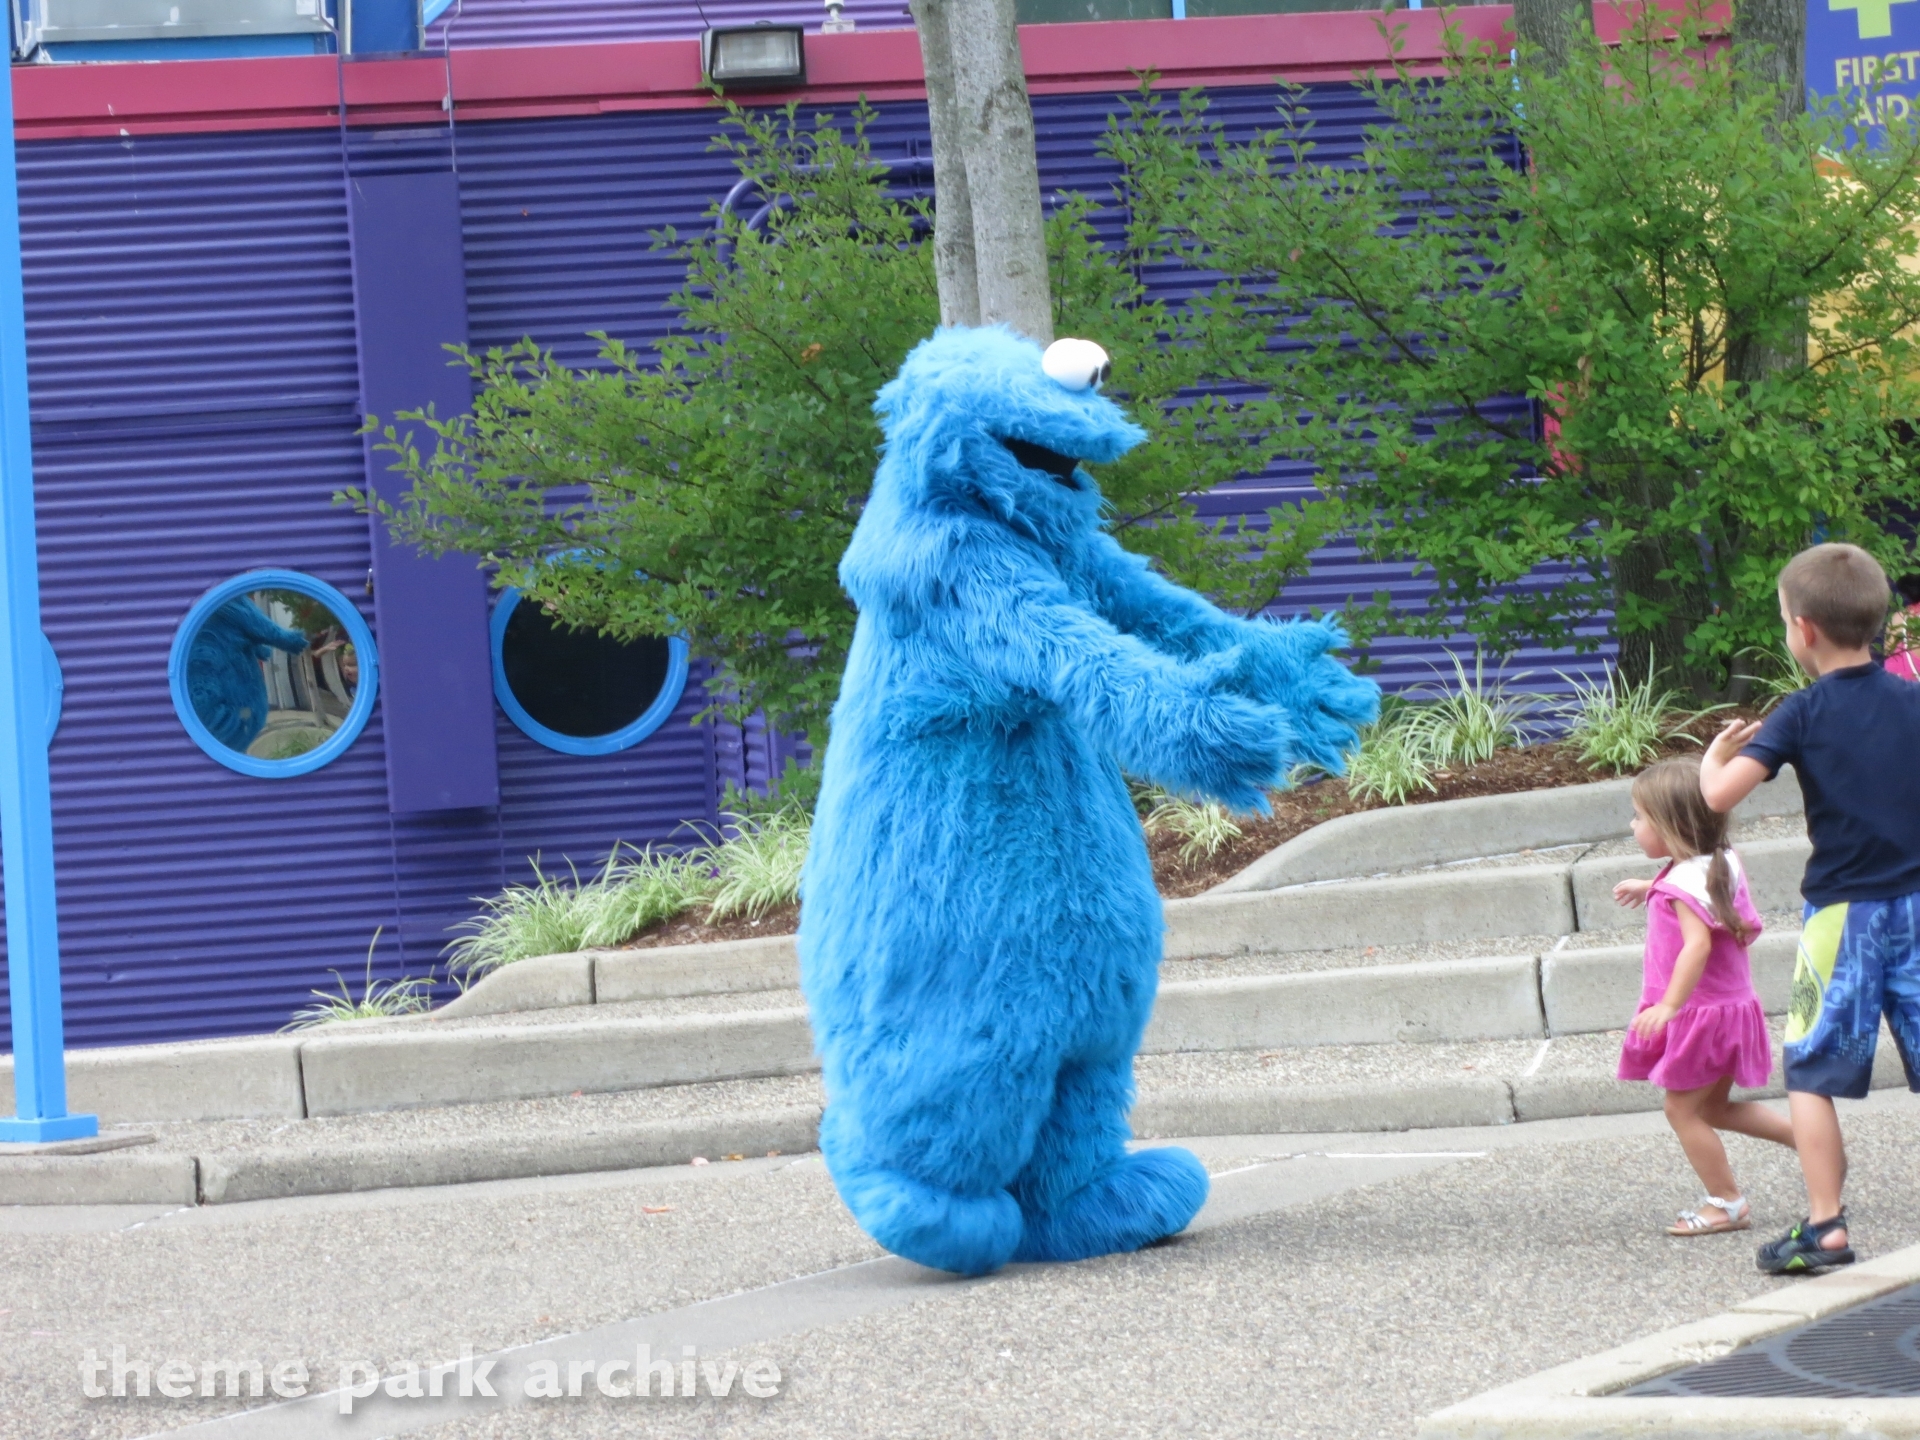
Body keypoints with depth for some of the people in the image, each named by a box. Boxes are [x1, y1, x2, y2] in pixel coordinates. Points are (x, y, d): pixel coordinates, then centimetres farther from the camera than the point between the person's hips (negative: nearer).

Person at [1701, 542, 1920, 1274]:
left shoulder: (1804, 713, -7)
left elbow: (1720, 795, -14)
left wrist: (1716, 755, 6)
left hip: (1843, 910, -3)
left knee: (1813, 1071, 5)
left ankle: (1826, 1227, 0)